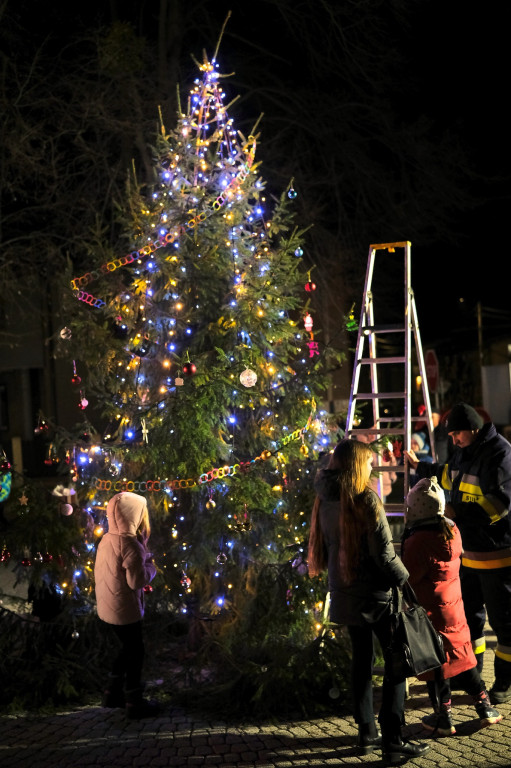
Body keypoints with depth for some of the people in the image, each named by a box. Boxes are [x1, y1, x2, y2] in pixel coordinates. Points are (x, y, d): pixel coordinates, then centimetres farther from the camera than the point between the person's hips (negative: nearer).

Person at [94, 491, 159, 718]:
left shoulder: (107, 540, 5)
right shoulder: (130, 544, -22)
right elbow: (137, 580, -24)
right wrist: (151, 566, -4)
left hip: (108, 606, 9)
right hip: (124, 609, -9)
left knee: (128, 647, 24)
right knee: (136, 652, 6)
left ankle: (113, 693, 32)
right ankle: (134, 703, 15)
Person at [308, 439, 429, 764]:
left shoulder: (325, 501, 4)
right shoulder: (366, 499, -17)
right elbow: (383, 551, -18)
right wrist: (404, 578, -4)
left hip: (345, 592, 7)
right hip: (374, 594, -7)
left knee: (362, 659, 18)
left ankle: (367, 733, 25)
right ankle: (393, 743, -1)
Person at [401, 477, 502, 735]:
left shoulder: (418, 541, -23)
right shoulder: (451, 531, 0)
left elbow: (407, 578, -19)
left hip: (429, 611, -7)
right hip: (453, 606, 7)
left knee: (436, 663, 5)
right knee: (462, 656, 18)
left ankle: (443, 718, 15)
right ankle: (484, 707, 24)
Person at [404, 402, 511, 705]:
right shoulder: (463, 452, 9)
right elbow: (449, 475, 32)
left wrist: (457, 512, -31)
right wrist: (419, 466, 40)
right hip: (468, 550, 9)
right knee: (469, 614, 19)